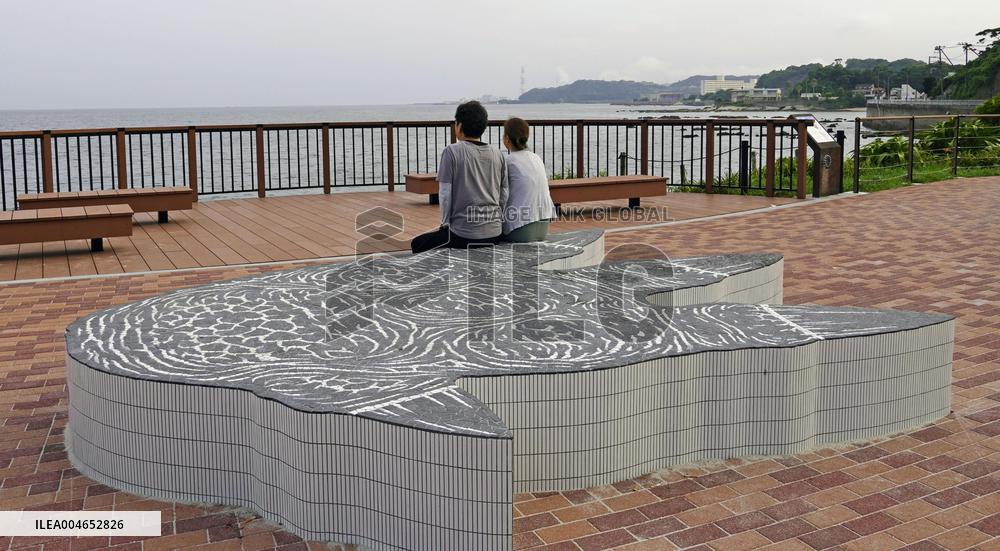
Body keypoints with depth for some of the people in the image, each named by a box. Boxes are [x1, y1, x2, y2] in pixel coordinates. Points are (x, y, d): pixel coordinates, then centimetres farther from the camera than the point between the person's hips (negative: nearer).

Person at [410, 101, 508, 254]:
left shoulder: (452, 152, -8)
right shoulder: (498, 154, 7)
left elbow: (445, 194, -8)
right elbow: (504, 196, 9)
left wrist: (445, 224, 3)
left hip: (464, 235, -6)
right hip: (495, 234, 6)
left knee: (417, 244, 16)